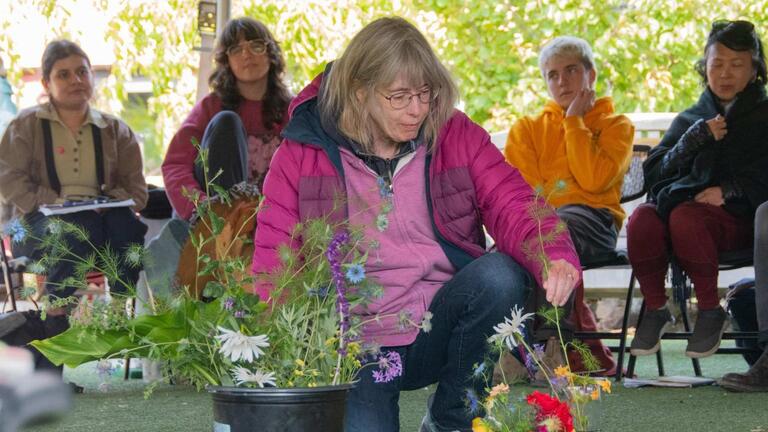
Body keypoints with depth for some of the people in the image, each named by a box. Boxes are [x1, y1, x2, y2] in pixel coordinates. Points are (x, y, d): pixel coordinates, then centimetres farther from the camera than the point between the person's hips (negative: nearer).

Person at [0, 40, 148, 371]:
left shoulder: (115, 130, 18)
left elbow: (136, 188, 10)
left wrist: (111, 204, -12)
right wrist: (53, 202, -17)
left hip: (103, 221, 2)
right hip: (38, 227, -2)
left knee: (128, 224, -33)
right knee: (77, 228, -37)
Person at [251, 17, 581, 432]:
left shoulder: (457, 135, 1)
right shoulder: (302, 153, -1)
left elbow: (512, 205, -9)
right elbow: (274, 256, -2)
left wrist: (554, 258, -32)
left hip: (440, 332, 2)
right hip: (355, 343, -2)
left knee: (502, 274, -28)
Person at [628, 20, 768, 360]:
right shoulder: (690, 120, 23)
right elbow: (654, 173, 13)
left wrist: (729, 190, -14)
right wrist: (692, 141, -1)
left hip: (739, 217, -3)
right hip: (684, 201, 4)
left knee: (684, 217, -37)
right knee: (642, 220, -31)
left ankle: (711, 311, -21)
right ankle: (655, 309, -15)